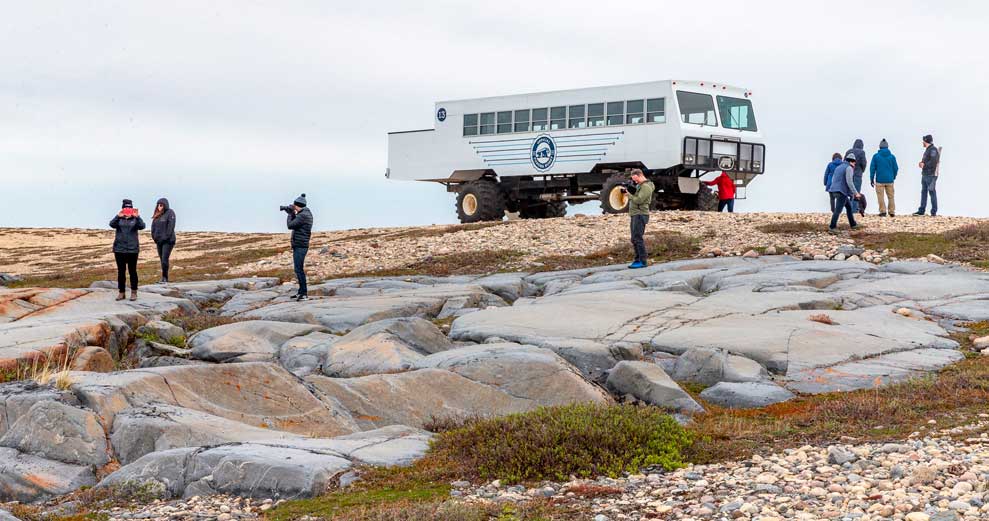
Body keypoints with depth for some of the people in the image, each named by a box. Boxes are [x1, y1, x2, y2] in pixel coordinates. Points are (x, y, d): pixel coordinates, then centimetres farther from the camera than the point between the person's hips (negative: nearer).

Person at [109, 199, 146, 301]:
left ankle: (134, 292, 12)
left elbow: (142, 226, -17)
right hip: (119, 249, 1)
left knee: (133, 271, 3)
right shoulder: (119, 219, 3)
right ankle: (121, 292, 15)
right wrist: (118, 216, -33)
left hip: (132, 249, -1)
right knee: (121, 271, 7)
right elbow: (112, 224, -16)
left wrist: (137, 217, -34)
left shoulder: (135, 219, 1)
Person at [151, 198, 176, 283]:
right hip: (159, 241, 6)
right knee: (162, 259, 7)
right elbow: (153, 226, 14)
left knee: (165, 259, -12)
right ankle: (164, 279, 11)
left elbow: (171, 226, -13)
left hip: (168, 241, -6)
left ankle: (165, 278, -7)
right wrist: (154, 236, 2)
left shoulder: (170, 213, -7)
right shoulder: (157, 215, 12)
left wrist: (166, 237, -16)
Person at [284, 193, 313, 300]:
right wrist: (291, 213, 15)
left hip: (300, 246, -11)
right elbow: (295, 223, 23)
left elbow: (290, 225, -17)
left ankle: (304, 294, -14)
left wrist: (290, 214, -4)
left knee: (299, 269, -13)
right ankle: (301, 292, 20)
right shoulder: (306, 213, 13)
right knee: (298, 269, 15)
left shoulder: (303, 215, -17)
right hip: (298, 246, 11)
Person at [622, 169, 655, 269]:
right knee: (634, 239, 12)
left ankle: (643, 261, -11)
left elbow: (638, 200, -20)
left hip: (640, 215, -10)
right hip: (635, 215, 10)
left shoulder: (646, 187, -13)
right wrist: (629, 189, 1)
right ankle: (638, 259, 18)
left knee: (638, 238, -12)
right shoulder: (640, 185, 18)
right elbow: (635, 196, 18)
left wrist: (629, 194, -9)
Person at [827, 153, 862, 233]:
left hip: (836, 190, 9)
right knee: (838, 210, -8)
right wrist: (856, 193, -13)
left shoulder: (839, 167, 18)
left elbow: (833, 180, 20)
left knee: (849, 206, 20)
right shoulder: (849, 168, -9)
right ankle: (832, 227, -11)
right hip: (842, 191, -9)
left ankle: (853, 224, 25)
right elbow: (849, 182, -17)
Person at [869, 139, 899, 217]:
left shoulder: (876, 156, -2)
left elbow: (872, 168, -2)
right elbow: (896, 168, 6)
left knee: (881, 196, 2)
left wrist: (871, 179, 5)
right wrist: (893, 177, 22)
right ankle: (892, 212, 11)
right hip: (889, 180, 2)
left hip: (880, 180, -2)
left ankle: (882, 211, -4)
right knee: (890, 196, 10)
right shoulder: (892, 156, 2)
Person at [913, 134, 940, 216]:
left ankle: (933, 212, -3)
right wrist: (922, 163, 6)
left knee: (932, 192, -6)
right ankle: (921, 210, 15)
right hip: (924, 175, 10)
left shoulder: (933, 150, -12)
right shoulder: (927, 150, 18)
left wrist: (924, 165, -10)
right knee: (923, 192, 11)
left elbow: (933, 162, -22)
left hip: (931, 175, -10)